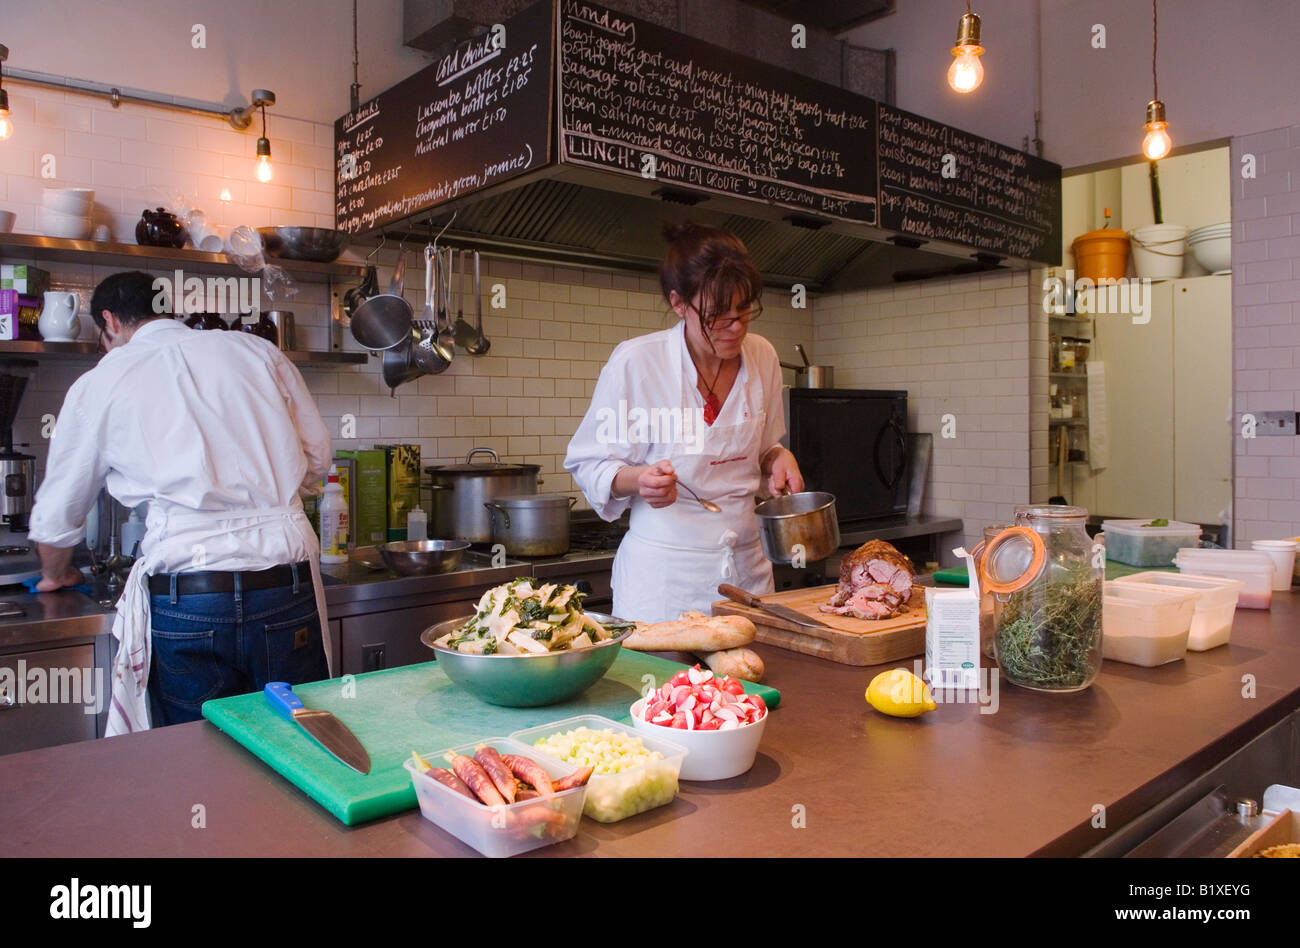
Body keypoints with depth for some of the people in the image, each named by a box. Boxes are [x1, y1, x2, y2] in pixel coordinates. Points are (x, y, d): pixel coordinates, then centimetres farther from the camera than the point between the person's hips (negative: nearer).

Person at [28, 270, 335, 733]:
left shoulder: (100, 383, 9)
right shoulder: (257, 350, 12)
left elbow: (56, 516, 20)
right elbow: (317, 459, 15)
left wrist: (56, 574, 40)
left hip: (186, 596, -1)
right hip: (288, 587, 2)